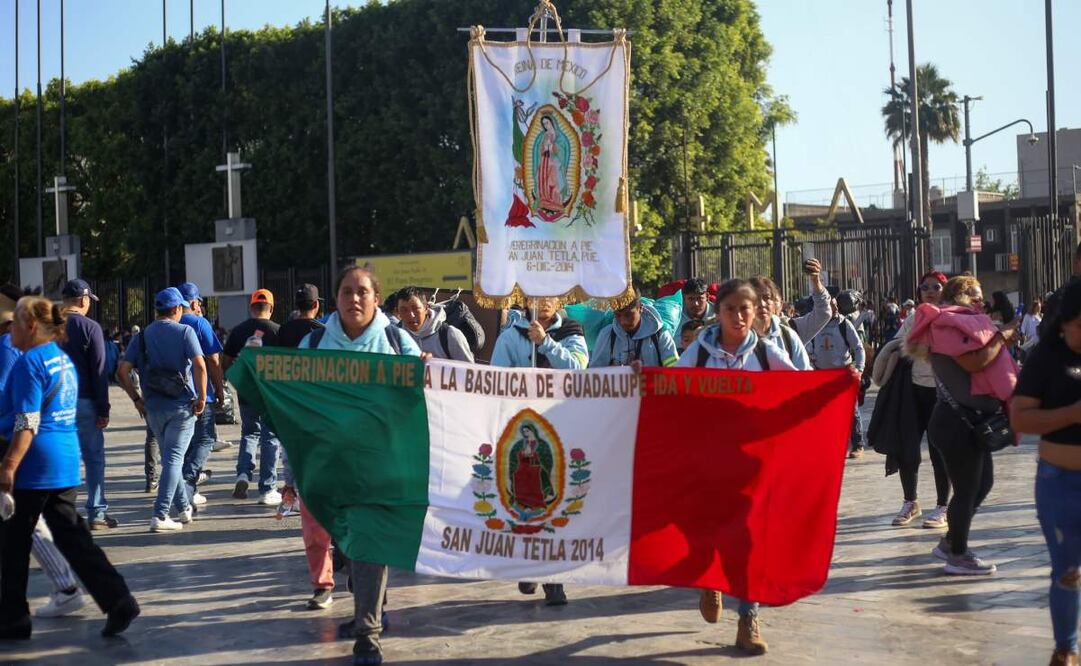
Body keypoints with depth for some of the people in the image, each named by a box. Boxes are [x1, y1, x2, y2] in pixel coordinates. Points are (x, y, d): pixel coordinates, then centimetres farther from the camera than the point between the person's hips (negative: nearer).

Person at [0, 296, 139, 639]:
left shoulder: (29, 362, -12)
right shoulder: (64, 360, 15)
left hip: (34, 465, -8)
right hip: (66, 461, 8)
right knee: (71, 535, 9)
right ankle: (117, 601, 0)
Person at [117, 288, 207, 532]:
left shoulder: (141, 337, 7)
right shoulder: (185, 332, -4)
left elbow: (123, 371, -1)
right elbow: (200, 366, -16)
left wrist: (136, 399, 7)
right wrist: (201, 398, -8)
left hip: (153, 408, 4)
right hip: (182, 405, -4)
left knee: (171, 458, 18)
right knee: (173, 459, -2)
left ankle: (184, 509, 27)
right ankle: (160, 516, -8)